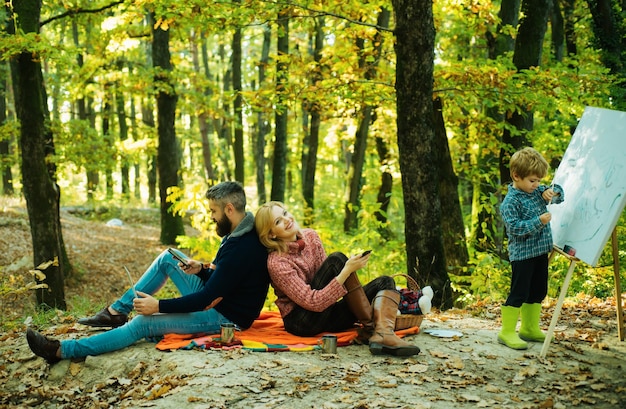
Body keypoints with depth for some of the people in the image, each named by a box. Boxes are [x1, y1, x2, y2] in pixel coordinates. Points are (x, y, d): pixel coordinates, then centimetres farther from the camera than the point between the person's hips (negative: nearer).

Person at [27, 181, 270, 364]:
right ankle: (116, 311, 10)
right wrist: (202, 270, -7)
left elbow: (208, 296, -27)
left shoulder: (242, 248, -28)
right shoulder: (238, 233, 4)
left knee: (142, 324, -15)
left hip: (225, 317, -10)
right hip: (215, 299, 10)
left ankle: (62, 350, -12)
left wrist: (159, 306, -21)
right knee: (168, 258, 7)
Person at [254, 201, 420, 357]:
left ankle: (383, 334, -37)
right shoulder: (276, 263, -18)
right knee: (336, 259, -22)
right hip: (302, 322, -8)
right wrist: (347, 271, -30)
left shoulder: (310, 236, 4)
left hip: (327, 314, 8)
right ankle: (370, 327, -22)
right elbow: (313, 302, -25)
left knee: (385, 282, -7)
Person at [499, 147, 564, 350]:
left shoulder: (537, 191, 8)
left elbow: (559, 195, 20)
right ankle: (507, 332, 3)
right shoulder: (511, 201, -16)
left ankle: (530, 329, 28)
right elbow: (515, 227, -23)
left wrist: (552, 192, -3)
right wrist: (538, 222, -28)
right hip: (522, 254, -8)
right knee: (519, 293, -5)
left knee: (538, 292, 16)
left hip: (540, 251, 9)